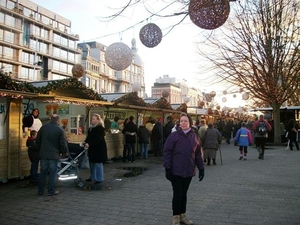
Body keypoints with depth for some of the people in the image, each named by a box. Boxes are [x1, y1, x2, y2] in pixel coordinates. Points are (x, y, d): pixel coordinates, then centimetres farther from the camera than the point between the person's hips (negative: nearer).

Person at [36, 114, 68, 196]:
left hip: (43, 154, 4)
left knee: (43, 172, 12)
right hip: (54, 155, -4)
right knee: (53, 173, 4)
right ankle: (52, 191, 9)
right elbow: (63, 144, -8)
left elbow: (37, 141, 10)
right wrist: (64, 152, 9)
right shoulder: (60, 130, -9)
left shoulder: (43, 128, 4)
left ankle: (40, 191, 19)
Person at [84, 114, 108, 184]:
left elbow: (98, 139, -22)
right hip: (92, 149, 9)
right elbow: (88, 137, 15)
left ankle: (99, 179, 8)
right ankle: (92, 177, 29)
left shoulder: (100, 128, -15)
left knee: (98, 163, -2)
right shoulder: (91, 128, 11)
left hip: (99, 149, -9)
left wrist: (89, 144, -27)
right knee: (92, 163, 16)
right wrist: (85, 142, -3)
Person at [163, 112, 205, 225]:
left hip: (188, 171, 4)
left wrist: (201, 168, 6)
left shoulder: (194, 137, 3)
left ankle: (183, 215, 29)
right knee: (177, 194, 2)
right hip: (176, 171, -3)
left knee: (184, 194, 15)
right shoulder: (173, 136, -9)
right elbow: (167, 153, -9)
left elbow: (198, 154, 9)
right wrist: (167, 169, -14)